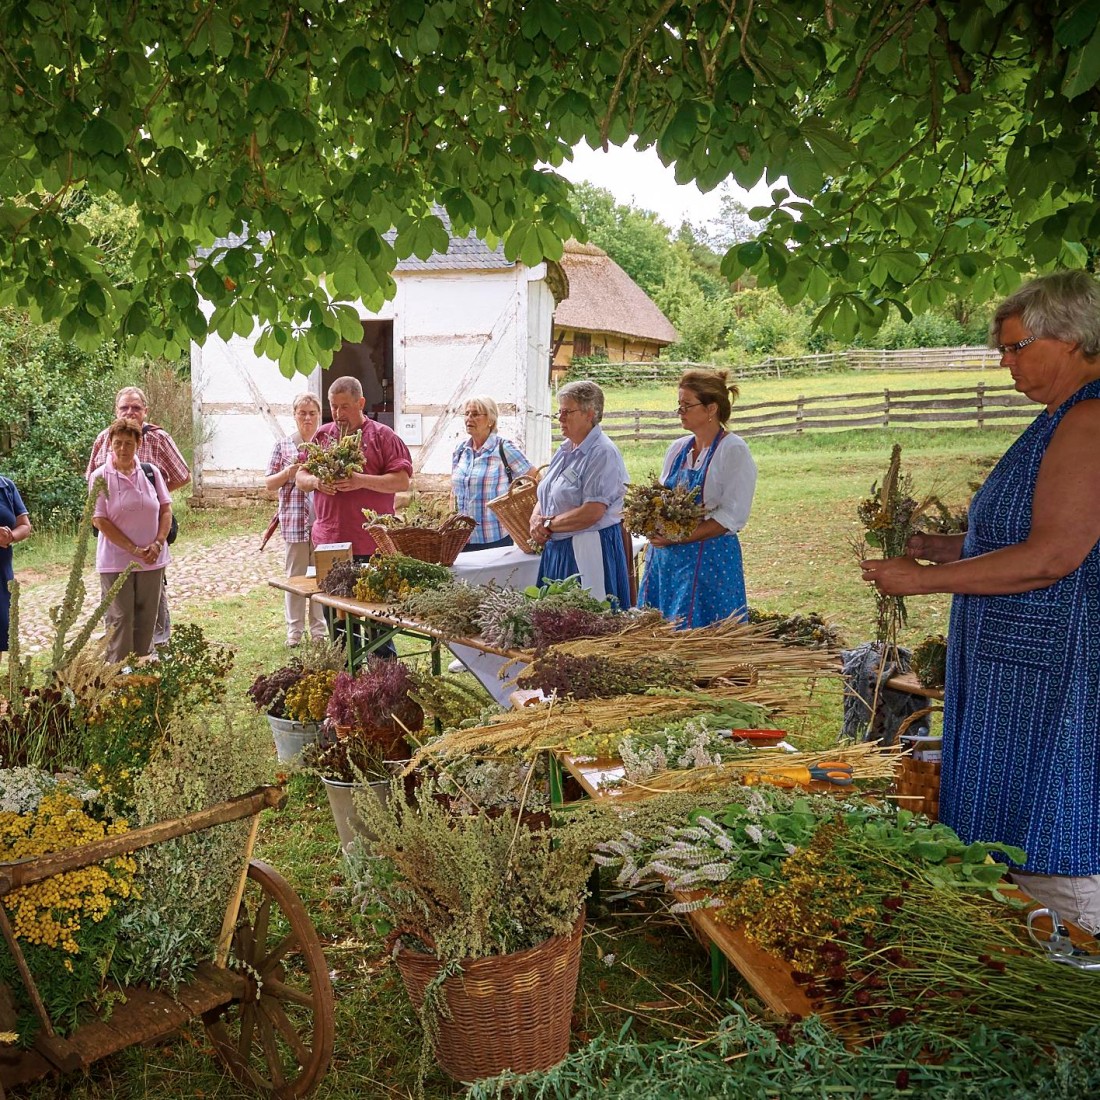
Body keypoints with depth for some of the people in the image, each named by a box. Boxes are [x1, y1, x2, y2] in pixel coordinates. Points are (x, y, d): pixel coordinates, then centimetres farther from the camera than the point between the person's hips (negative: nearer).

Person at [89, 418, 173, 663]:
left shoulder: (151, 471, 2)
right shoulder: (100, 477, -6)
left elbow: (166, 509, 6)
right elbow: (100, 520, -9)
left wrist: (158, 543, -8)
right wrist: (133, 549, -13)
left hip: (151, 560, 3)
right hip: (116, 561, -3)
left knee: (146, 618, 9)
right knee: (120, 618, 0)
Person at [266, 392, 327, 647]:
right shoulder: (284, 446, 8)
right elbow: (269, 483, 9)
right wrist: (288, 473, -10)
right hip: (295, 519, 0)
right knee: (295, 575, 4)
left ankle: (320, 630, 15)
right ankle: (294, 630, 13)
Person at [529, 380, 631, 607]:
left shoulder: (602, 453, -12)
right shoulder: (564, 450, 15)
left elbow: (592, 512, -21)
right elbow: (545, 497, 19)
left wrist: (549, 524, -10)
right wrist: (536, 521, -3)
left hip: (588, 552, -8)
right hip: (557, 550, 8)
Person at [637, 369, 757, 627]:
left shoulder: (734, 451, -9)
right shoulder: (677, 449, 12)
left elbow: (732, 516, -15)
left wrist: (678, 538, -19)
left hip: (709, 559, -7)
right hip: (664, 557, 7)